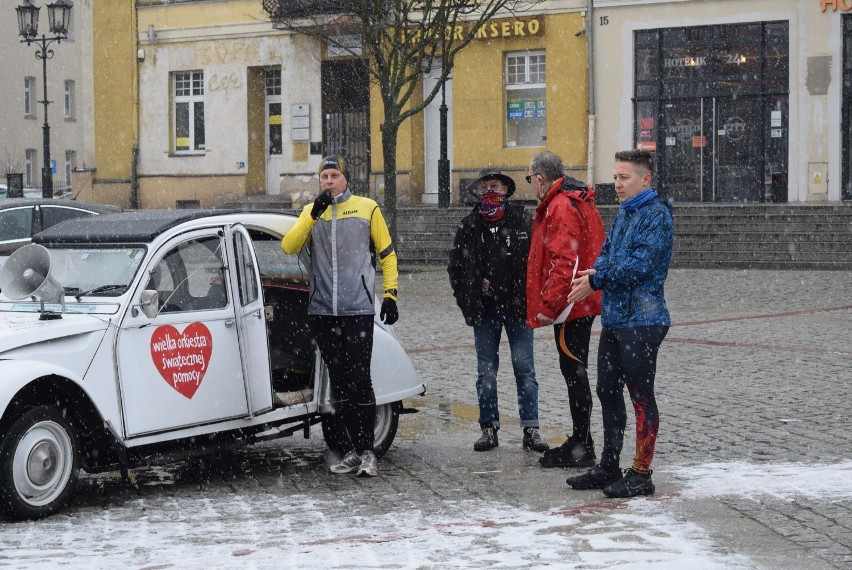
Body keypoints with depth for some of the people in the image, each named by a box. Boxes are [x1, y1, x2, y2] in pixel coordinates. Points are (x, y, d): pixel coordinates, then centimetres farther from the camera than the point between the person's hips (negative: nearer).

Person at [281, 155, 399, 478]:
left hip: (358, 309, -3)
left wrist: (390, 294, 0)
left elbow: (387, 254, 8)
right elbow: (288, 247, -5)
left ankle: (367, 451, -1)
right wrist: (314, 214, -15)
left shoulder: (366, 208, 3)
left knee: (359, 379, -8)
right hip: (322, 312, 4)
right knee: (339, 382, 8)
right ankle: (352, 451, 15)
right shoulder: (311, 212, 11)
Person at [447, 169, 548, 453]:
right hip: (485, 311, 2)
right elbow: (455, 267, 12)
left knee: (524, 368, -1)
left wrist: (529, 300, -7)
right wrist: (467, 302, 3)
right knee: (486, 371, 6)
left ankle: (531, 429, 3)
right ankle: (489, 428, 14)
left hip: (517, 308, -2)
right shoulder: (469, 227, 6)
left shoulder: (522, 221, 0)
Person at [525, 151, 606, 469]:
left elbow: (564, 263, -25)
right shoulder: (578, 202, 17)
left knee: (574, 373, -5)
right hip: (583, 303, 11)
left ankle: (581, 449, -1)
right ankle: (580, 443, 24)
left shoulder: (561, 207, -17)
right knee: (575, 372, 16)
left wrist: (549, 305, -23)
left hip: (569, 306, -11)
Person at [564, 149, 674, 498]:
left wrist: (596, 281, -16)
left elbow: (640, 265, -22)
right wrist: (595, 271, -7)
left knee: (641, 396, -3)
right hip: (613, 318, 9)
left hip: (641, 321, -9)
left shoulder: (657, 216, -13)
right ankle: (608, 467, 25)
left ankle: (641, 475, 4)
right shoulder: (625, 213, 15)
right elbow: (608, 253, 16)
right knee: (608, 391, 14)